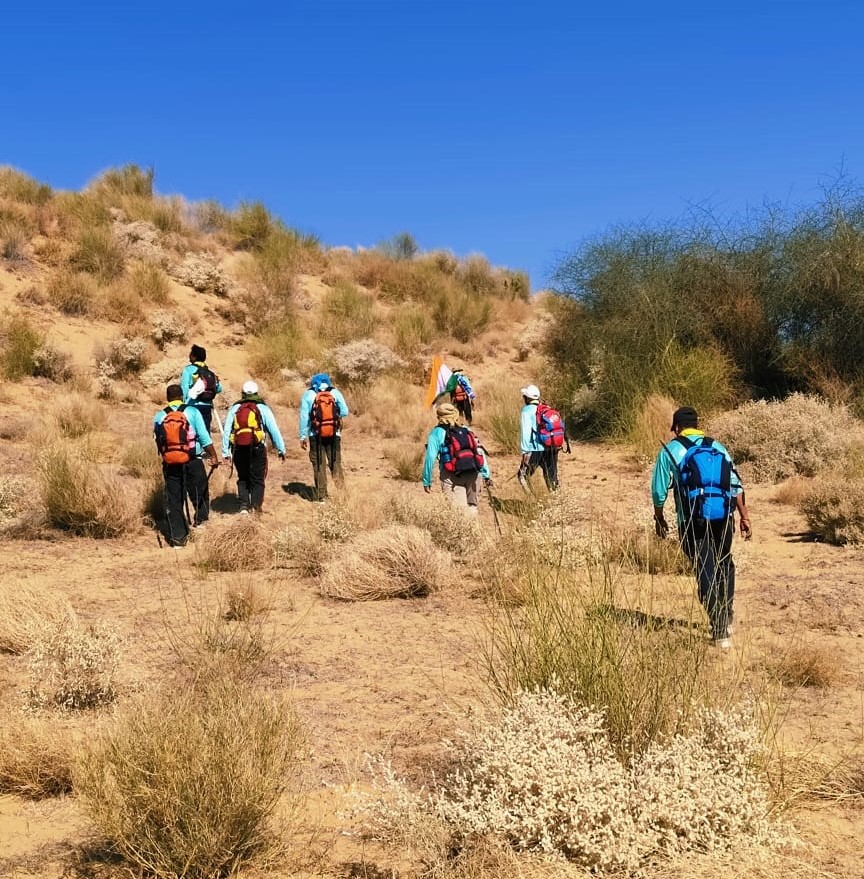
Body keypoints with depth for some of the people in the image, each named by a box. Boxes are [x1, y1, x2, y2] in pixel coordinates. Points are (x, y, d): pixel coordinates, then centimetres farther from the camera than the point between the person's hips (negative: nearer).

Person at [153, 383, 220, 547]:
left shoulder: (158, 417, 2)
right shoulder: (192, 412, -5)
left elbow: (158, 442, 8)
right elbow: (204, 438, -7)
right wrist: (214, 456, 1)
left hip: (170, 464, 3)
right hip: (192, 462, -3)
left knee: (173, 500, 9)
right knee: (199, 493, 17)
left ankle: (178, 537, 11)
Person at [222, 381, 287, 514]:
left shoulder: (234, 409, 10)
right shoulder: (263, 408, 3)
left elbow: (226, 432, 6)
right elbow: (274, 430, -2)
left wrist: (225, 452, 9)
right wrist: (281, 449, 2)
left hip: (239, 449, 2)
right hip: (257, 448, -2)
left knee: (243, 479, 16)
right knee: (257, 479, 8)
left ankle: (244, 506, 7)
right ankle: (256, 506, 0)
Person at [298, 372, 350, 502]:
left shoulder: (308, 395, -1)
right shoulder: (335, 393, 1)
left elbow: (304, 417, -4)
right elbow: (345, 412, -4)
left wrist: (303, 437, 0)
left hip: (316, 435, -1)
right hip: (334, 434, 1)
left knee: (319, 466, 6)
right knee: (335, 463, 11)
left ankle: (321, 496, 7)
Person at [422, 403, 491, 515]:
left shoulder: (437, 433, 4)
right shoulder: (467, 430, 17)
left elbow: (430, 457, -3)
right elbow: (480, 453, 13)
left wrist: (427, 481, 1)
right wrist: (487, 475, 14)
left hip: (452, 477, -4)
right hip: (473, 475, 4)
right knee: (472, 506, 17)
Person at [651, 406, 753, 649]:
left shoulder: (670, 450, 3)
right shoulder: (718, 447, 13)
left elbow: (659, 490, 3)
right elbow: (735, 485, 6)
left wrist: (659, 519, 17)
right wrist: (744, 517, 8)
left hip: (693, 520, -4)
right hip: (723, 517, 4)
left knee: (706, 574, 1)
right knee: (724, 566, 23)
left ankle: (720, 633, -2)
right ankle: (726, 620, 31)